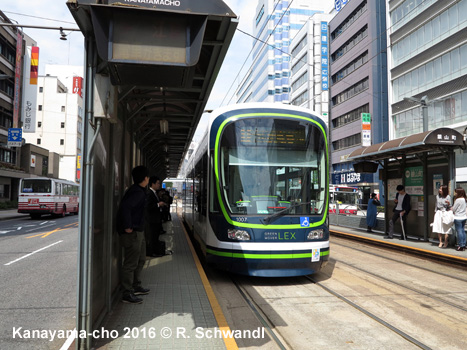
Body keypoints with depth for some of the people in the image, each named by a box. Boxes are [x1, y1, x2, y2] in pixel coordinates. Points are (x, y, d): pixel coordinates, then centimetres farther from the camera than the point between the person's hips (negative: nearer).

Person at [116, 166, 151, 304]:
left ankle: (136, 287, 35)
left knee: (140, 260, 21)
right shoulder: (138, 192, -19)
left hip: (138, 231, 11)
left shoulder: (139, 191, 12)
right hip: (132, 233, -11)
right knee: (131, 263, -3)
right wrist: (128, 227, -27)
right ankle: (128, 294, 6)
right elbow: (125, 206, -33)